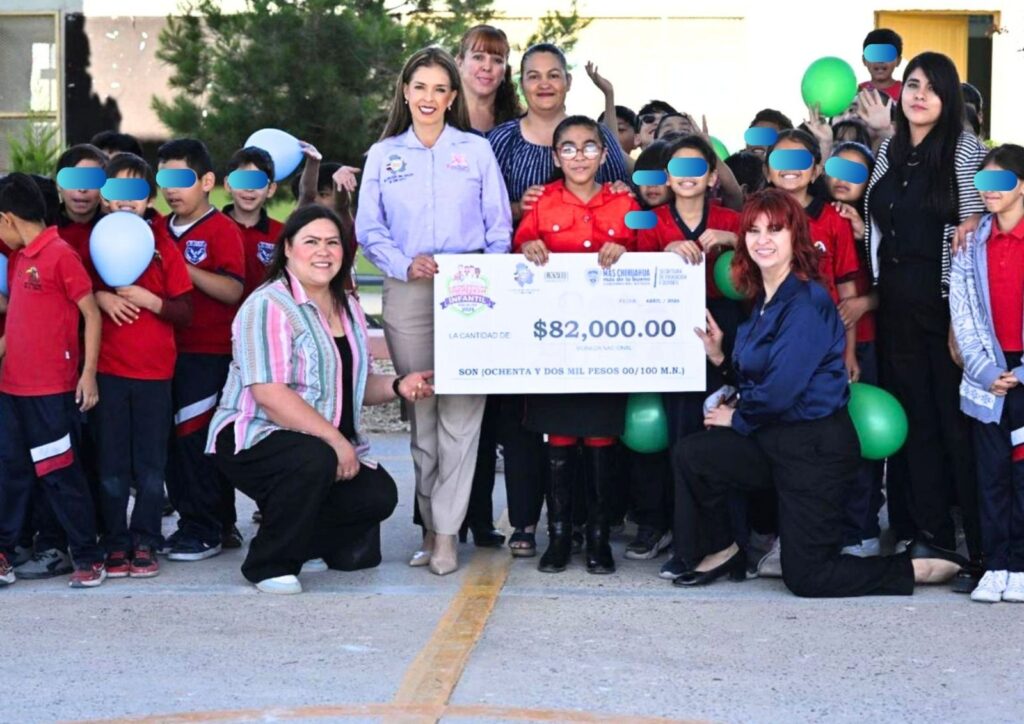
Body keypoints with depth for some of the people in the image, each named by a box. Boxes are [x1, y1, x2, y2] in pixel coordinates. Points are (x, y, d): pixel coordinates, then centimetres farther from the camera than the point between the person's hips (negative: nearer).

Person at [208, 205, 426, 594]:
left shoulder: (348, 309, 14)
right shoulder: (269, 306, -15)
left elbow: (355, 384, 21)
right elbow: (268, 394, -24)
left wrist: (399, 386, -1)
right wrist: (334, 439, -25)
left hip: (328, 445, 8)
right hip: (254, 439, -8)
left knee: (378, 495, -13)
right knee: (315, 460, -36)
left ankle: (302, 544, 15)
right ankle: (269, 564, -14)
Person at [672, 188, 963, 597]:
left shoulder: (807, 303, -19)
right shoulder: (764, 300, 9)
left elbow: (780, 390, -22)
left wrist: (736, 417, -5)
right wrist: (720, 358, -2)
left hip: (816, 446, -8)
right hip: (774, 439, 8)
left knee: (806, 577, -4)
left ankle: (918, 569, 9)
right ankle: (722, 550, 15)